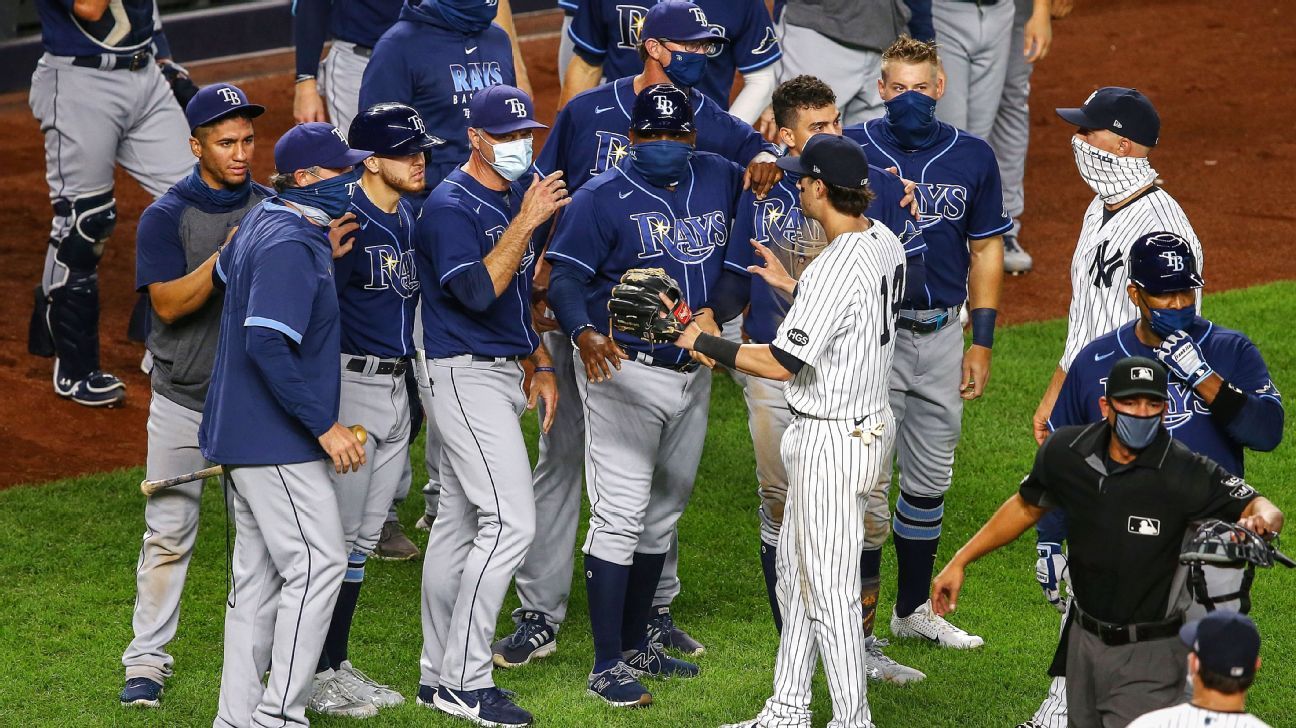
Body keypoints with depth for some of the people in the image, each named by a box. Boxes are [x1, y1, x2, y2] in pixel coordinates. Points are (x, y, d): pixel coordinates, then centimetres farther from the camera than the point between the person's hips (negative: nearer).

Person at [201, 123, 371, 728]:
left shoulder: (264, 220, 11)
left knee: (259, 574, 12)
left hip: (242, 432, 10)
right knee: (318, 563, -8)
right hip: (277, 438, -10)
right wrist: (324, 425, -24)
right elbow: (267, 343, -26)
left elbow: (226, 275, 31)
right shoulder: (291, 246, -19)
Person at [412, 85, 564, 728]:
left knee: (460, 523, 12)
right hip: (465, 376, -9)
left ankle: (440, 675, 17)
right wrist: (526, 222, -26)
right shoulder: (450, 206, -14)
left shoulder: (514, 202, 15)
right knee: (509, 521, -15)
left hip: (502, 374, 9)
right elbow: (477, 292, -26)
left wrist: (541, 365, 19)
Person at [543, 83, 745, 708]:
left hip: (694, 372, 6)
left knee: (663, 515, 15)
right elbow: (565, 277, -15)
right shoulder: (602, 198, -9)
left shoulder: (722, 181, 6)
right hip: (624, 371, -6)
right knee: (621, 515, -9)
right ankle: (607, 666, -6)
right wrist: (586, 336, -32)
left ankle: (636, 645, 28)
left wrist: (712, 311, -8)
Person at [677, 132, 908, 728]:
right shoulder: (885, 243, 4)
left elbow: (781, 363, -26)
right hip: (869, 421, 11)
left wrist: (705, 343, -17)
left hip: (834, 440, -11)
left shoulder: (836, 268, -25)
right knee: (795, 570, 20)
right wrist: (792, 287, 22)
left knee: (829, 590, -1)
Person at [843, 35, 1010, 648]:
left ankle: (914, 609, 28)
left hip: (942, 334, 4)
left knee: (930, 481, 14)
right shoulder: (851, 150, -5)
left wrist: (981, 343, 6)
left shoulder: (973, 158, 3)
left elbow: (985, 251, 9)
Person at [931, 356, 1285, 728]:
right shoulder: (1065, 451, -6)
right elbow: (1027, 506, 11)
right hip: (1084, 641, 5)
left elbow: (1267, 511, -21)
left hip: (1148, 655, -5)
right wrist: (960, 561, 12)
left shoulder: (1187, 474, -21)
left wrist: (1260, 522, -46)